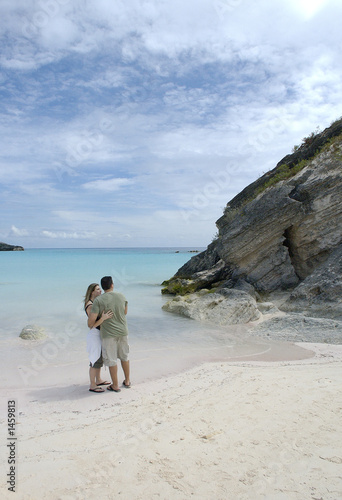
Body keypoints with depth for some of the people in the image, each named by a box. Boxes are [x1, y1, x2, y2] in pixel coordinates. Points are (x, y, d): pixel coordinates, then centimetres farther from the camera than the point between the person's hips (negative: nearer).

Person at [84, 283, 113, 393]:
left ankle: (98, 380, 31)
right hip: (94, 334, -10)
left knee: (100, 358, 18)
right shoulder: (90, 305, -19)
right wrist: (103, 318, -38)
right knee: (95, 360, -3)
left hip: (100, 334, 10)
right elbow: (94, 324, -25)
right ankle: (92, 386, 7)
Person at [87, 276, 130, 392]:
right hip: (123, 331, 4)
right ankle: (127, 381, 32)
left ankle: (115, 385, 18)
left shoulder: (99, 300, -15)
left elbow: (92, 319, -17)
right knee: (124, 356, 20)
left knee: (111, 359, 8)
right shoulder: (121, 296, -2)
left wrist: (90, 326, 4)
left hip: (108, 334, -4)